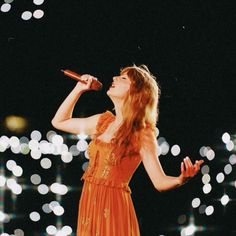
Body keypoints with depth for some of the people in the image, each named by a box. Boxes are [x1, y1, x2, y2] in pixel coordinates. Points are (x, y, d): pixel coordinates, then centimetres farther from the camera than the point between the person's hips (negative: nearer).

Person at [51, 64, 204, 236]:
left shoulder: (142, 134, -9)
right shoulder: (103, 121, 9)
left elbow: (160, 182, -13)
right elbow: (59, 122, 21)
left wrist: (181, 179, -35)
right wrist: (79, 89, 14)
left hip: (114, 207, -6)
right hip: (88, 205, 6)